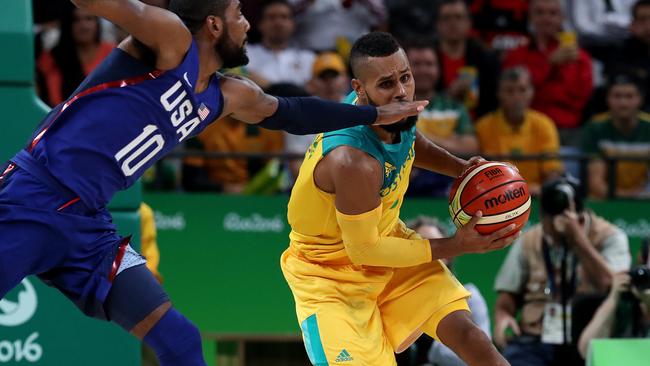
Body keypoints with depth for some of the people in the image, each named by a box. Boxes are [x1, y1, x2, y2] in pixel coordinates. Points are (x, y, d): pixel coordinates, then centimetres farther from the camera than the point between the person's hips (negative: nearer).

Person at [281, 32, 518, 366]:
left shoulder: (394, 108, -12)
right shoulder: (352, 161, -37)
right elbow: (364, 250, -25)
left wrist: (461, 167, -3)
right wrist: (457, 245, -19)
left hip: (383, 235, 7)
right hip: (330, 272, -7)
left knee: (463, 331, -3)